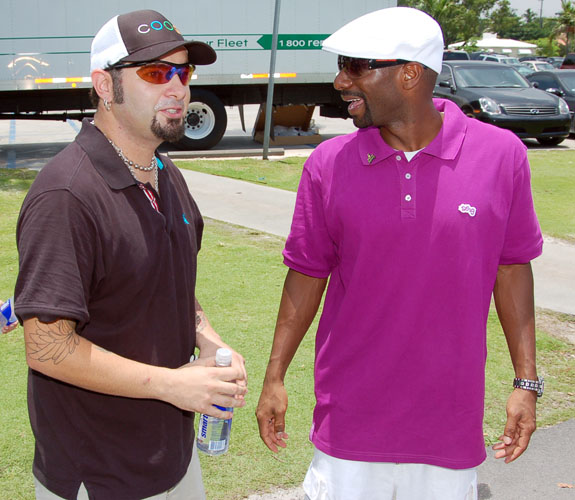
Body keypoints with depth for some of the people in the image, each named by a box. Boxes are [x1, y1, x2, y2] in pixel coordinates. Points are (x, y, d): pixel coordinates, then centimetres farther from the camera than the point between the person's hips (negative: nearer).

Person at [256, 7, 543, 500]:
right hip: (350, 418, 0)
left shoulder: (502, 154, -8)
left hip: (451, 420, 0)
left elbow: (511, 268, 1)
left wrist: (526, 381, 2)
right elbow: (307, 274, 2)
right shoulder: (328, 164, -6)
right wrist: (274, 377, 3)